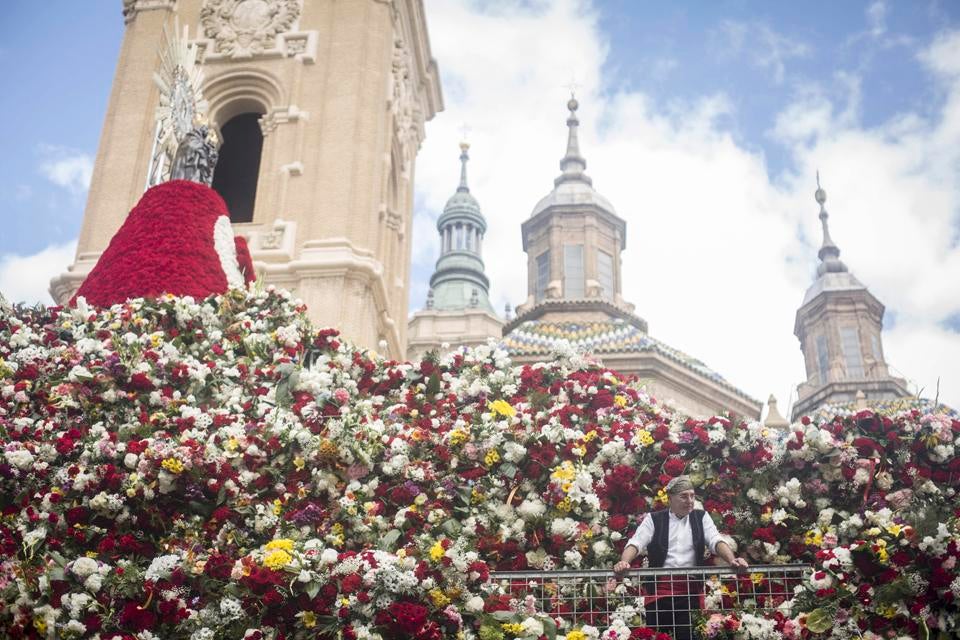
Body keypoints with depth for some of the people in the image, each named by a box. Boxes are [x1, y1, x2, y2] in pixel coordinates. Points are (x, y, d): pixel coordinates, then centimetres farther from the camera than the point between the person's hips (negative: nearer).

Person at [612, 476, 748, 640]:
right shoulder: (654, 519, 8)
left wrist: (732, 560, -17)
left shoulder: (701, 517, 13)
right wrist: (624, 562, -22)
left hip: (691, 589, 1)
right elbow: (635, 543, -2)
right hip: (660, 589, -1)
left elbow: (716, 541, 3)